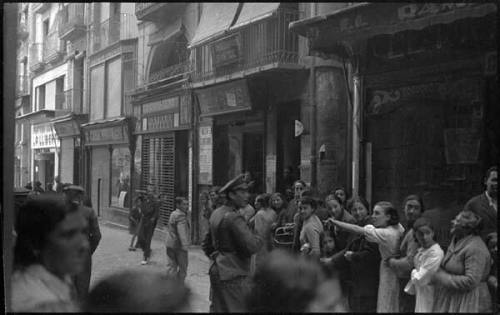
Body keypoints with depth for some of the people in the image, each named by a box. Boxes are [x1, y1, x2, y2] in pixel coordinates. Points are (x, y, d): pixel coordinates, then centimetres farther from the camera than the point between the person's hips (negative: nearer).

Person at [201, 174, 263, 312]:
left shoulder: (216, 214, 11)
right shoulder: (234, 218, -17)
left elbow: (206, 244, 21)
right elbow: (251, 247, -22)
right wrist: (258, 239, -3)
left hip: (216, 271, 10)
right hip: (233, 275, -10)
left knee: (218, 308, 15)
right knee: (239, 308, -5)